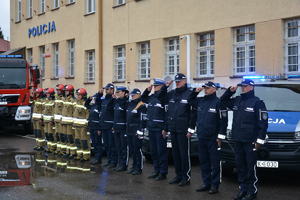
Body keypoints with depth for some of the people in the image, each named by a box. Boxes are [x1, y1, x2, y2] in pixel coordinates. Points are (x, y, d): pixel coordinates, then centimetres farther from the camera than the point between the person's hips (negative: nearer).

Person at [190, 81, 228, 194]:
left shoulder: (218, 102, -8)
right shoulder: (199, 101, 11)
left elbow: (223, 120, -11)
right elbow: (194, 115, 23)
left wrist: (220, 136, -14)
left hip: (212, 138, -7)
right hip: (201, 137, 7)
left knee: (214, 162, -2)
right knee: (203, 162, 11)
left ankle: (215, 185, 3)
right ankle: (206, 184, 19)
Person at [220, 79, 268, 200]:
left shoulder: (257, 102, -6)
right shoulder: (237, 100, 13)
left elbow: (263, 123, -8)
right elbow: (223, 101, 27)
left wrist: (260, 140, -13)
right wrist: (230, 91, 8)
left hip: (250, 141, -7)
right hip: (237, 140, 7)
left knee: (251, 166, -3)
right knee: (240, 166, 11)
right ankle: (243, 189, 21)